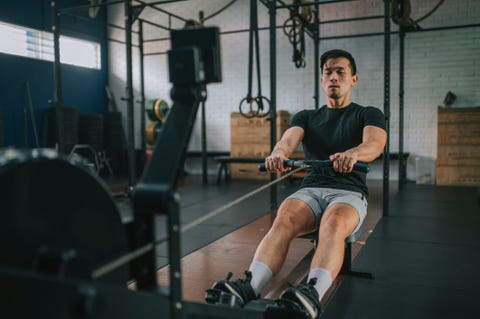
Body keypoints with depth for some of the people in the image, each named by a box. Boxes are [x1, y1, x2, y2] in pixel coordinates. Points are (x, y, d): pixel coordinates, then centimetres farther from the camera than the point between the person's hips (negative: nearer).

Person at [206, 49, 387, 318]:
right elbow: (289, 139, -5)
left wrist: (353, 154, -40)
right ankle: (249, 288, -49)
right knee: (284, 220, -33)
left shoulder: (368, 114, 10)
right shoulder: (307, 117, 18)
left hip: (349, 193, -2)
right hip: (310, 190, 2)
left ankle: (312, 295, -58)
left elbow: (375, 143, -14)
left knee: (333, 225, -39)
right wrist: (278, 153, -31)